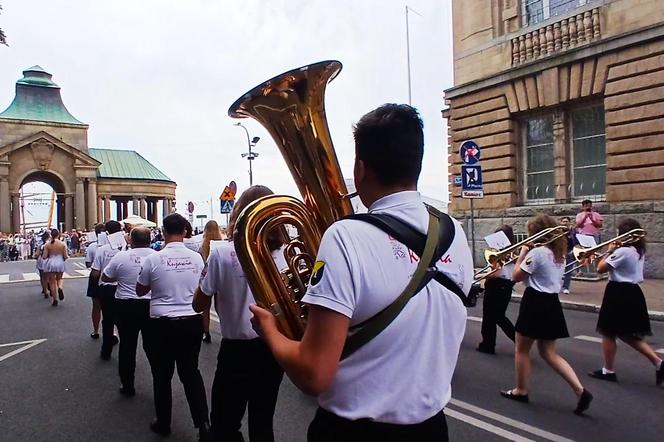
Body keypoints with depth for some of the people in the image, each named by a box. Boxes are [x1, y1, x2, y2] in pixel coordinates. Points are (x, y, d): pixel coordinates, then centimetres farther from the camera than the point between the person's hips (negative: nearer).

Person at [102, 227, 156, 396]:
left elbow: (105, 277, 2)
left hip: (126, 306, -1)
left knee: (127, 345, 12)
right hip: (151, 305, 1)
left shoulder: (121, 256, -10)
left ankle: (127, 386, 21)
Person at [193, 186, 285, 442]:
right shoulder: (285, 254, -4)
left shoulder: (223, 253, -14)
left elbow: (199, 305, -3)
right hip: (273, 349, 4)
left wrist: (206, 265, 7)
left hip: (237, 351, -4)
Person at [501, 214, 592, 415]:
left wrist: (522, 254, -1)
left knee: (521, 349, 10)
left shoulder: (536, 253, -18)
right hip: (551, 303, 8)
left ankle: (521, 391, 22)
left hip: (535, 304, -8)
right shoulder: (558, 254, 10)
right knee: (548, 352, 14)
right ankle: (580, 390, 4)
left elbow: (516, 276, -12)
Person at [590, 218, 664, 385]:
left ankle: (608, 371, 14)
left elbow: (600, 268, -16)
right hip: (632, 293, 9)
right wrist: (614, 252, 8)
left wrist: (609, 251, -4)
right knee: (627, 334, 19)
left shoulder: (622, 251, -20)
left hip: (619, 294, -9)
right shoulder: (639, 251, 9)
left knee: (608, 332, 5)